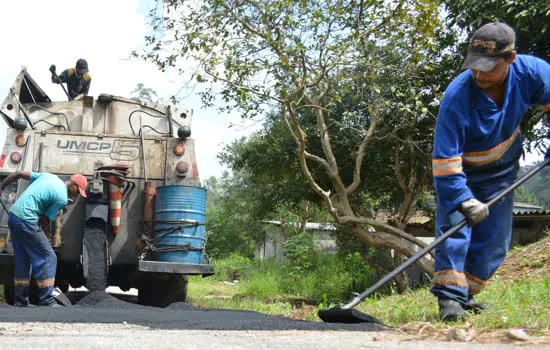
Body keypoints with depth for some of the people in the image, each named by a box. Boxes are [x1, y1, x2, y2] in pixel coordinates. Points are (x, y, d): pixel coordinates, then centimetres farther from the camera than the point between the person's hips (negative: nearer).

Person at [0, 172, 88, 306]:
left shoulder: (50, 176, 14)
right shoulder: (62, 198, -8)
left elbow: (19, 174, 18)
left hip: (13, 215, 9)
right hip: (26, 220, -9)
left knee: (22, 260, 16)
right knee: (47, 257, -3)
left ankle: (20, 299, 20)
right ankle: (46, 300, -3)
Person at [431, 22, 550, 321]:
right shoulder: (456, 97, -36)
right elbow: (445, 161, -36)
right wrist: (464, 201, -44)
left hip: (500, 170, 4)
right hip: (461, 170, -4)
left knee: (494, 240, 4)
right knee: (454, 223, -21)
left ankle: (466, 293, 18)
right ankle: (449, 298, -19)